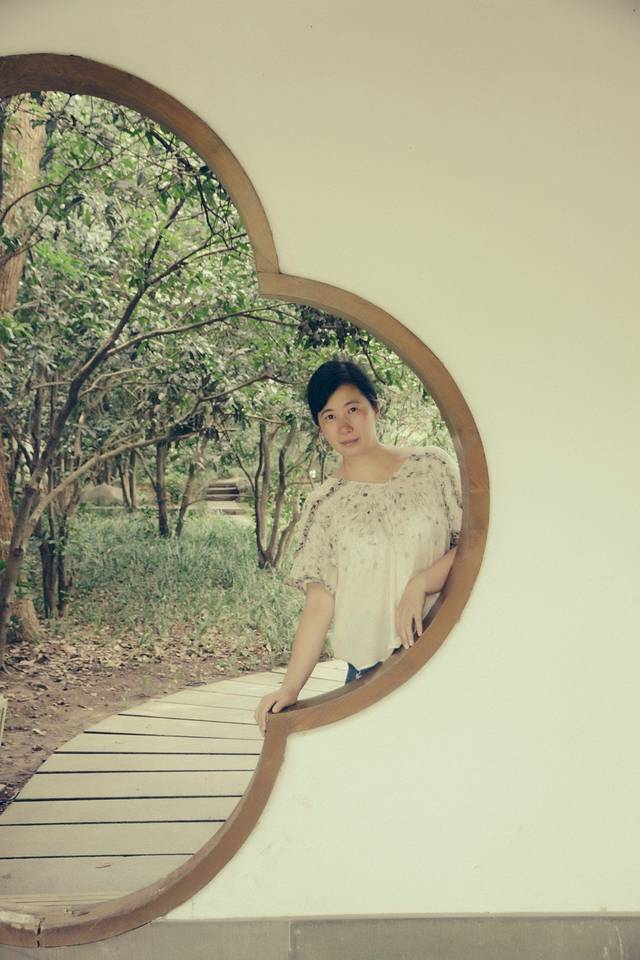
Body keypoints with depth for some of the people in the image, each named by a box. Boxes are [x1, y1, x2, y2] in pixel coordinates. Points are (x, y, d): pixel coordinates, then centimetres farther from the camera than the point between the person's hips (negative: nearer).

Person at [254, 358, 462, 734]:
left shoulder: (432, 467, 1)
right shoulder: (324, 505, 1)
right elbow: (319, 604, -2)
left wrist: (420, 583, -17)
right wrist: (290, 688, -9)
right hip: (370, 666, 0)